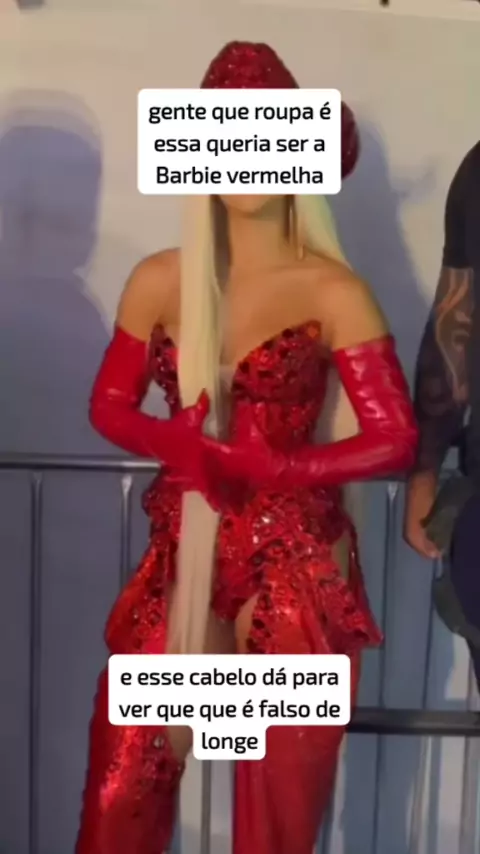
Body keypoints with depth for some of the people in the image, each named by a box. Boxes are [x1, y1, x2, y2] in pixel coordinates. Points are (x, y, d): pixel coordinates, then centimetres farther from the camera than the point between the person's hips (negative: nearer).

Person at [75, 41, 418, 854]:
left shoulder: (332, 293, -8)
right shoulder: (159, 282, 2)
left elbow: (395, 440, -11)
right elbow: (110, 406, 7)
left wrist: (265, 468, -16)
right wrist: (186, 445, -12)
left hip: (294, 571, -2)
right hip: (180, 560, 3)